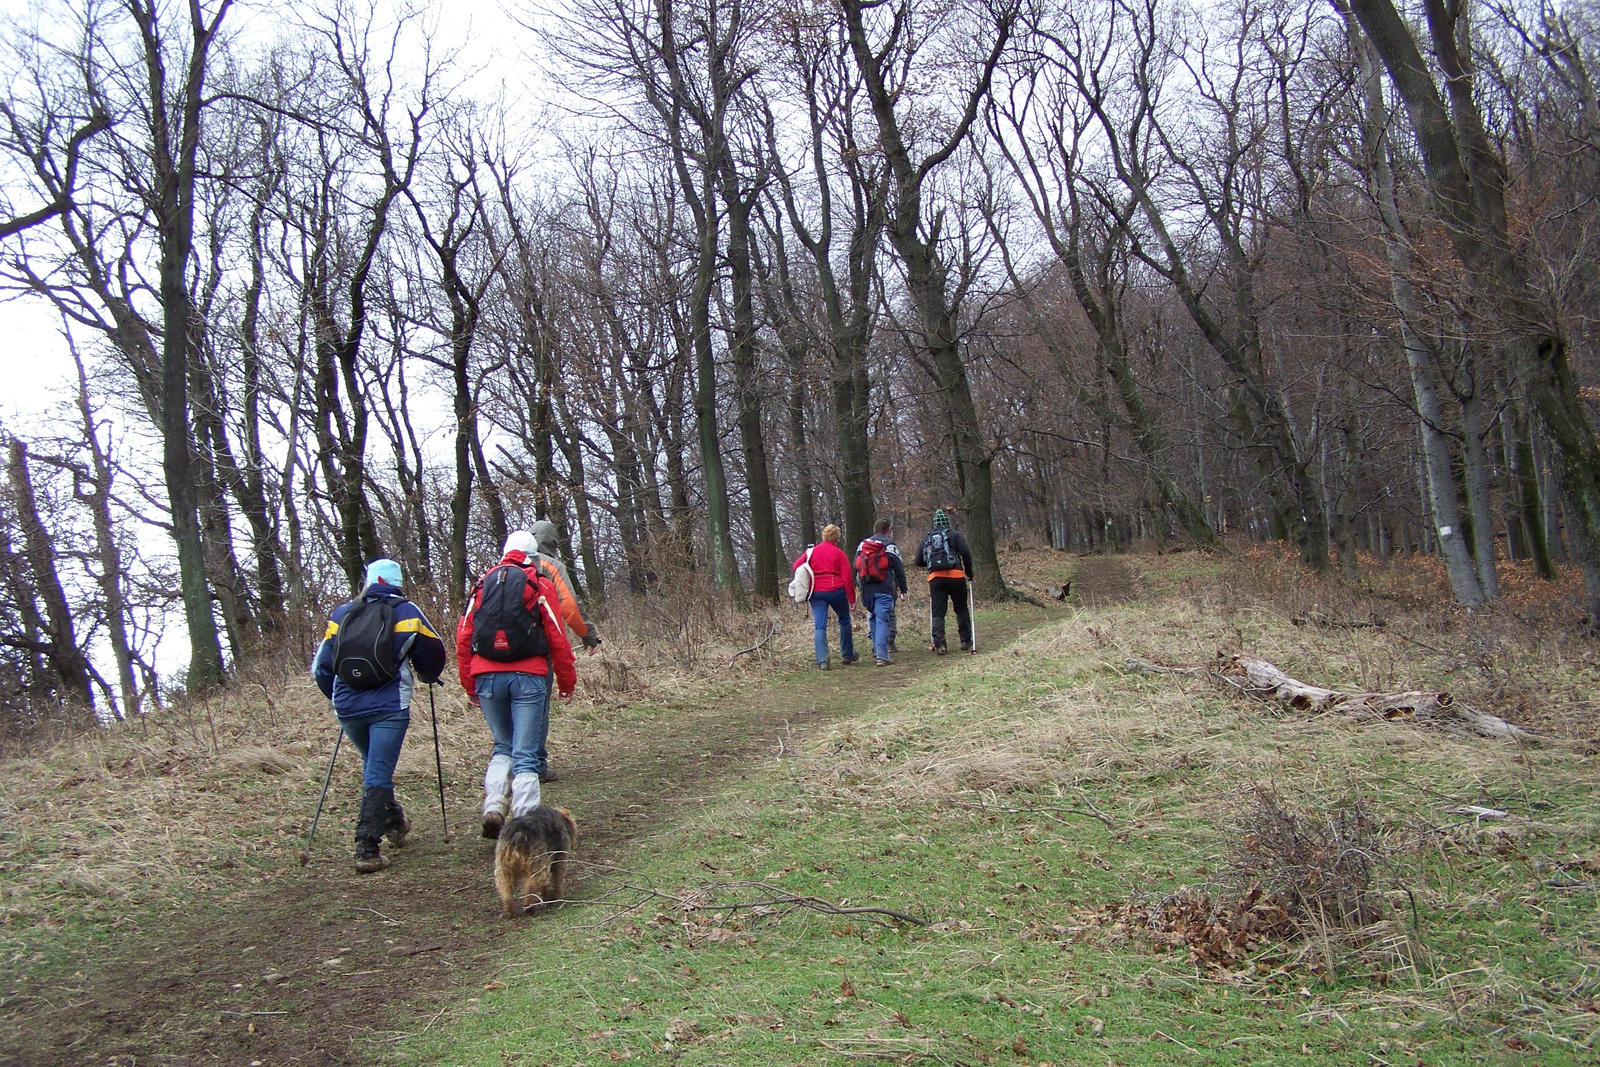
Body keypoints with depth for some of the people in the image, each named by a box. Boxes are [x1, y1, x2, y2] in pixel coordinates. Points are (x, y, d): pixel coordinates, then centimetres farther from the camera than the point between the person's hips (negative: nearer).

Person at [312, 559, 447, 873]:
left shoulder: (341, 615, 11)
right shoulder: (406, 612, 2)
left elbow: (320, 667, 12)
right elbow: (434, 654, 6)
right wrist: (427, 677, 28)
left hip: (347, 708, 4)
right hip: (389, 707, -4)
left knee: (374, 766, 25)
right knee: (377, 775, -4)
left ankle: (394, 822, 39)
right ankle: (367, 848, -12)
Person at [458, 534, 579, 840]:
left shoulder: (483, 584, 12)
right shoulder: (539, 585, 3)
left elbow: (463, 638, 9)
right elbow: (557, 638, 0)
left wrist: (470, 685, 16)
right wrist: (567, 681, 9)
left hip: (487, 677, 3)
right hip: (528, 677, -3)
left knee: (503, 747, 20)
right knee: (525, 755, 1)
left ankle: (493, 807, 3)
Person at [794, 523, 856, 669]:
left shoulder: (811, 551, 8)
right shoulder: (839, 553, -1)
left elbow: (796, 567, 4)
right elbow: (847, 578, -5)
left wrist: (807, 583, 19)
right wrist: (852, 598, -2)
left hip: (816, 592, 2)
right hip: (836, 591, -2)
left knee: (820, 627, -1)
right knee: (844, 620, 18)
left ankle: (822, 660, -14)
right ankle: (847, 655, 25)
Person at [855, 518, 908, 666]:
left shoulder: (861, 545, 14)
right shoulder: (890, 545, 0)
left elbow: (856, 567, 16)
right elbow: (899, 569, -1)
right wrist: (903, 590, 4)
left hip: (866, 590, 5)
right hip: (884, 590, -4)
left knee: (873, 617, 20)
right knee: (883, 620, -7)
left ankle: (877, 649, 24)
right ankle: (882, 656, -15)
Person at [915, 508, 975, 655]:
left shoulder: (926, 539, 17)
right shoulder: (955, 535, 7)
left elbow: (919, 561, 16)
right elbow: (965, 552, -7)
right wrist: (969, 572, 3)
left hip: (935, 578, 2)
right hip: (955, 576, -2)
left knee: (937, 613, 3)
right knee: (961, 609, 13)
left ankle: (939, 644, -7)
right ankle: (966, 641, 15)